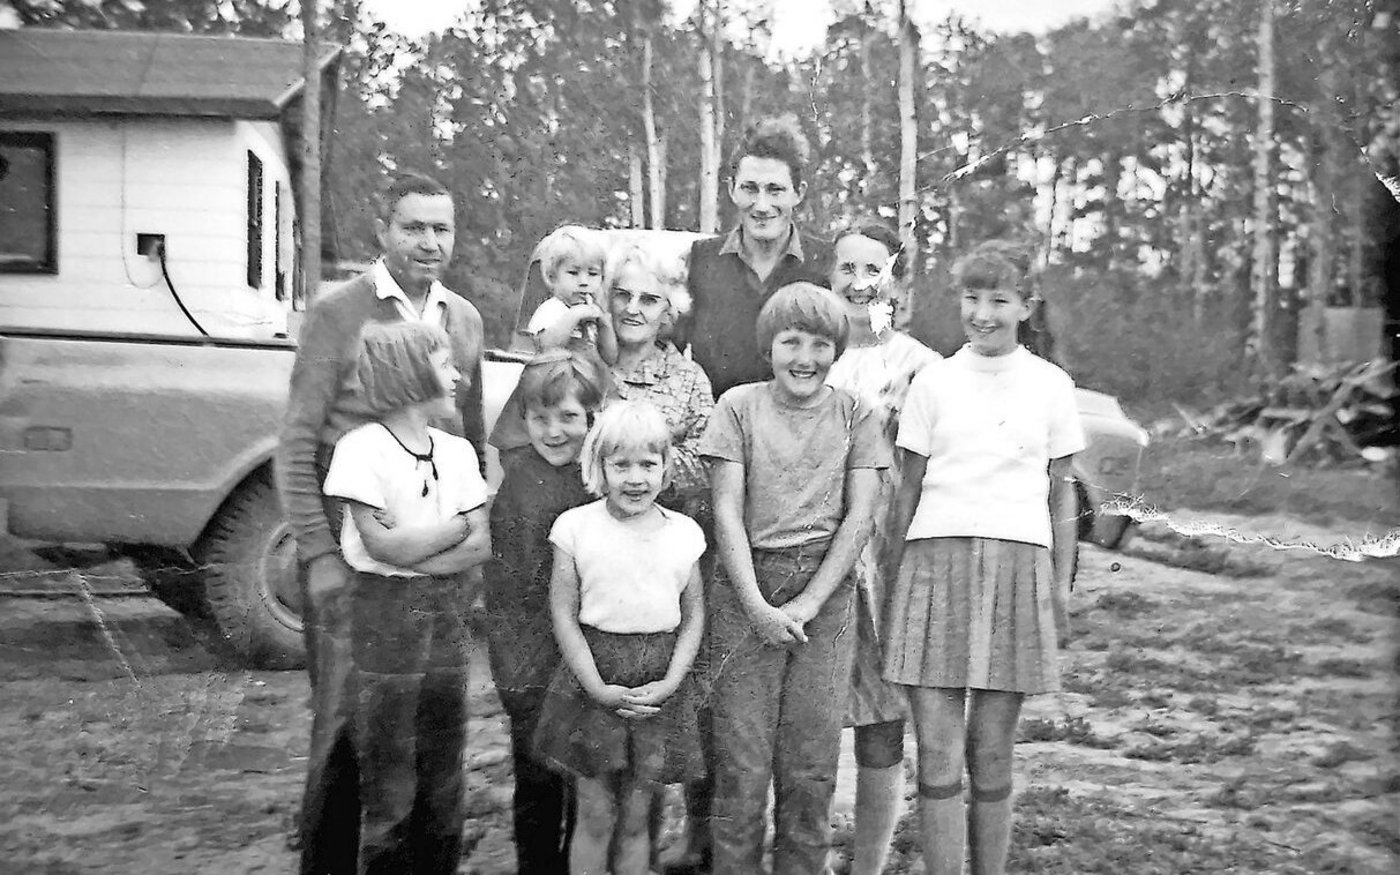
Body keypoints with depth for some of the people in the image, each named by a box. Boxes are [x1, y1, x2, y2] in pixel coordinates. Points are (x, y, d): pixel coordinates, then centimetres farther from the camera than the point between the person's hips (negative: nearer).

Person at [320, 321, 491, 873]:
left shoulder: (457, 451, 7)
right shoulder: (362, 448, -9)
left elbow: (481, 547, 1)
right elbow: (382, 545, -16)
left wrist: (414, 551, -13)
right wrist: (455, 525, -6)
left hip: (447, 615, 5)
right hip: (384, 617, -5)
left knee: (444, 777, 11)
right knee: (389, 786, 2)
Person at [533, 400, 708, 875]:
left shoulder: (684, 532, 1)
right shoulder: (575, 526, -5)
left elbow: (694, 616, 5)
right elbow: (563, 614, -5)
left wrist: (671, 682, -8)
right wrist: (598, 688, -12)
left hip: (659, 685, 2)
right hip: (593, 679, -2)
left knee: (635, 818, 11)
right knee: (595, 815, 6)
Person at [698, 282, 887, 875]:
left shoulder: (853, 414, 6)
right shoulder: (739, 405, 3)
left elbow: (859, 516, 0)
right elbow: (727, 511, -3)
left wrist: (808, 603, -9)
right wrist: (758, 605, -12)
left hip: (826, 591, 1)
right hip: (747, 588, -1)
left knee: (811, 767, 5)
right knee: (741, 764, 0)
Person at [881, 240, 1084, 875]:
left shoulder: (1051, 385, 9)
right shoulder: (933, 381, 8)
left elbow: (1061, 494, 12)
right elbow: (907, 489, 11)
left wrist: (1060, 593, 7)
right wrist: (891, 583, 8)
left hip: (1019, 563, 0)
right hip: (935, 560, 0)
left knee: (991, 754, 5)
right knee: (937, 755, -3)